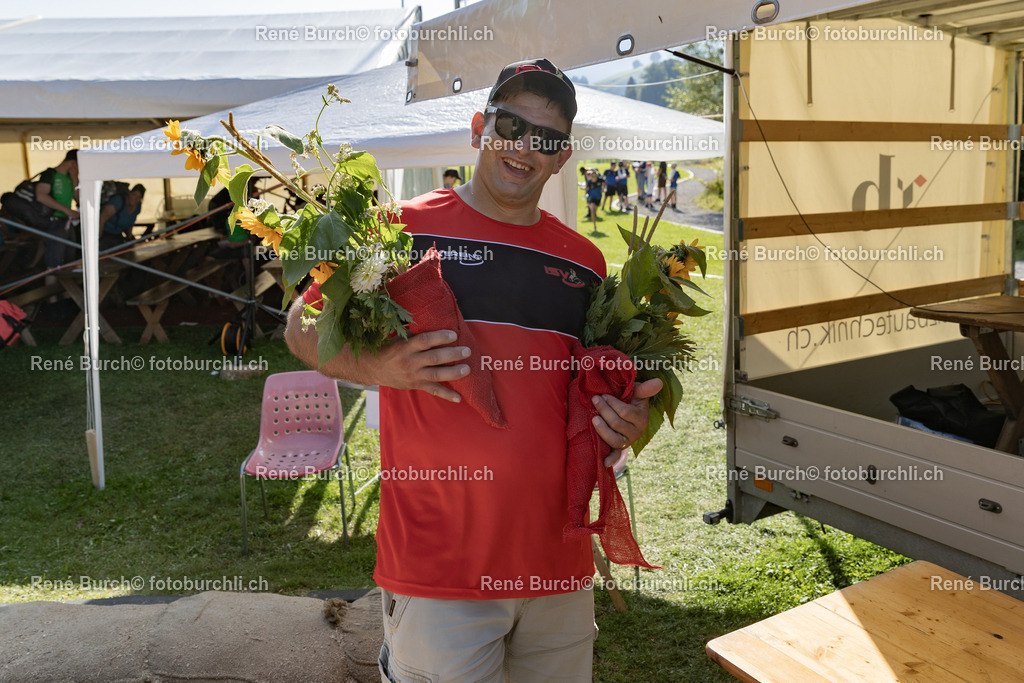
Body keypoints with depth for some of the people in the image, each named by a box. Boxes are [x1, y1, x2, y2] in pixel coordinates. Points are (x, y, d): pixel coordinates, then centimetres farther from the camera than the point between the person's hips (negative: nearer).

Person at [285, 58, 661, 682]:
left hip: (559, 558, 5)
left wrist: (623, 424, -2)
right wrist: (377, 366, -18)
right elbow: (303, 328, 1)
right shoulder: (403, 229, -4)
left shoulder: (584, 261, 9)